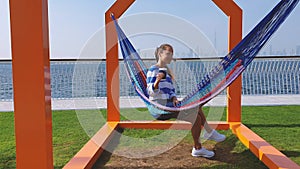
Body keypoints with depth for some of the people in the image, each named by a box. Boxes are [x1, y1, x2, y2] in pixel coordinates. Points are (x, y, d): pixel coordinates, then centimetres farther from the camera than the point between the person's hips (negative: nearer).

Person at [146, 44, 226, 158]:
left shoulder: (166, 72, 19)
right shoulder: (153, 70, -9)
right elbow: (151, 92, -18)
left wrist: (174, 98, -3)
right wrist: (157, 81, -37)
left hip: (168, 105, 9)